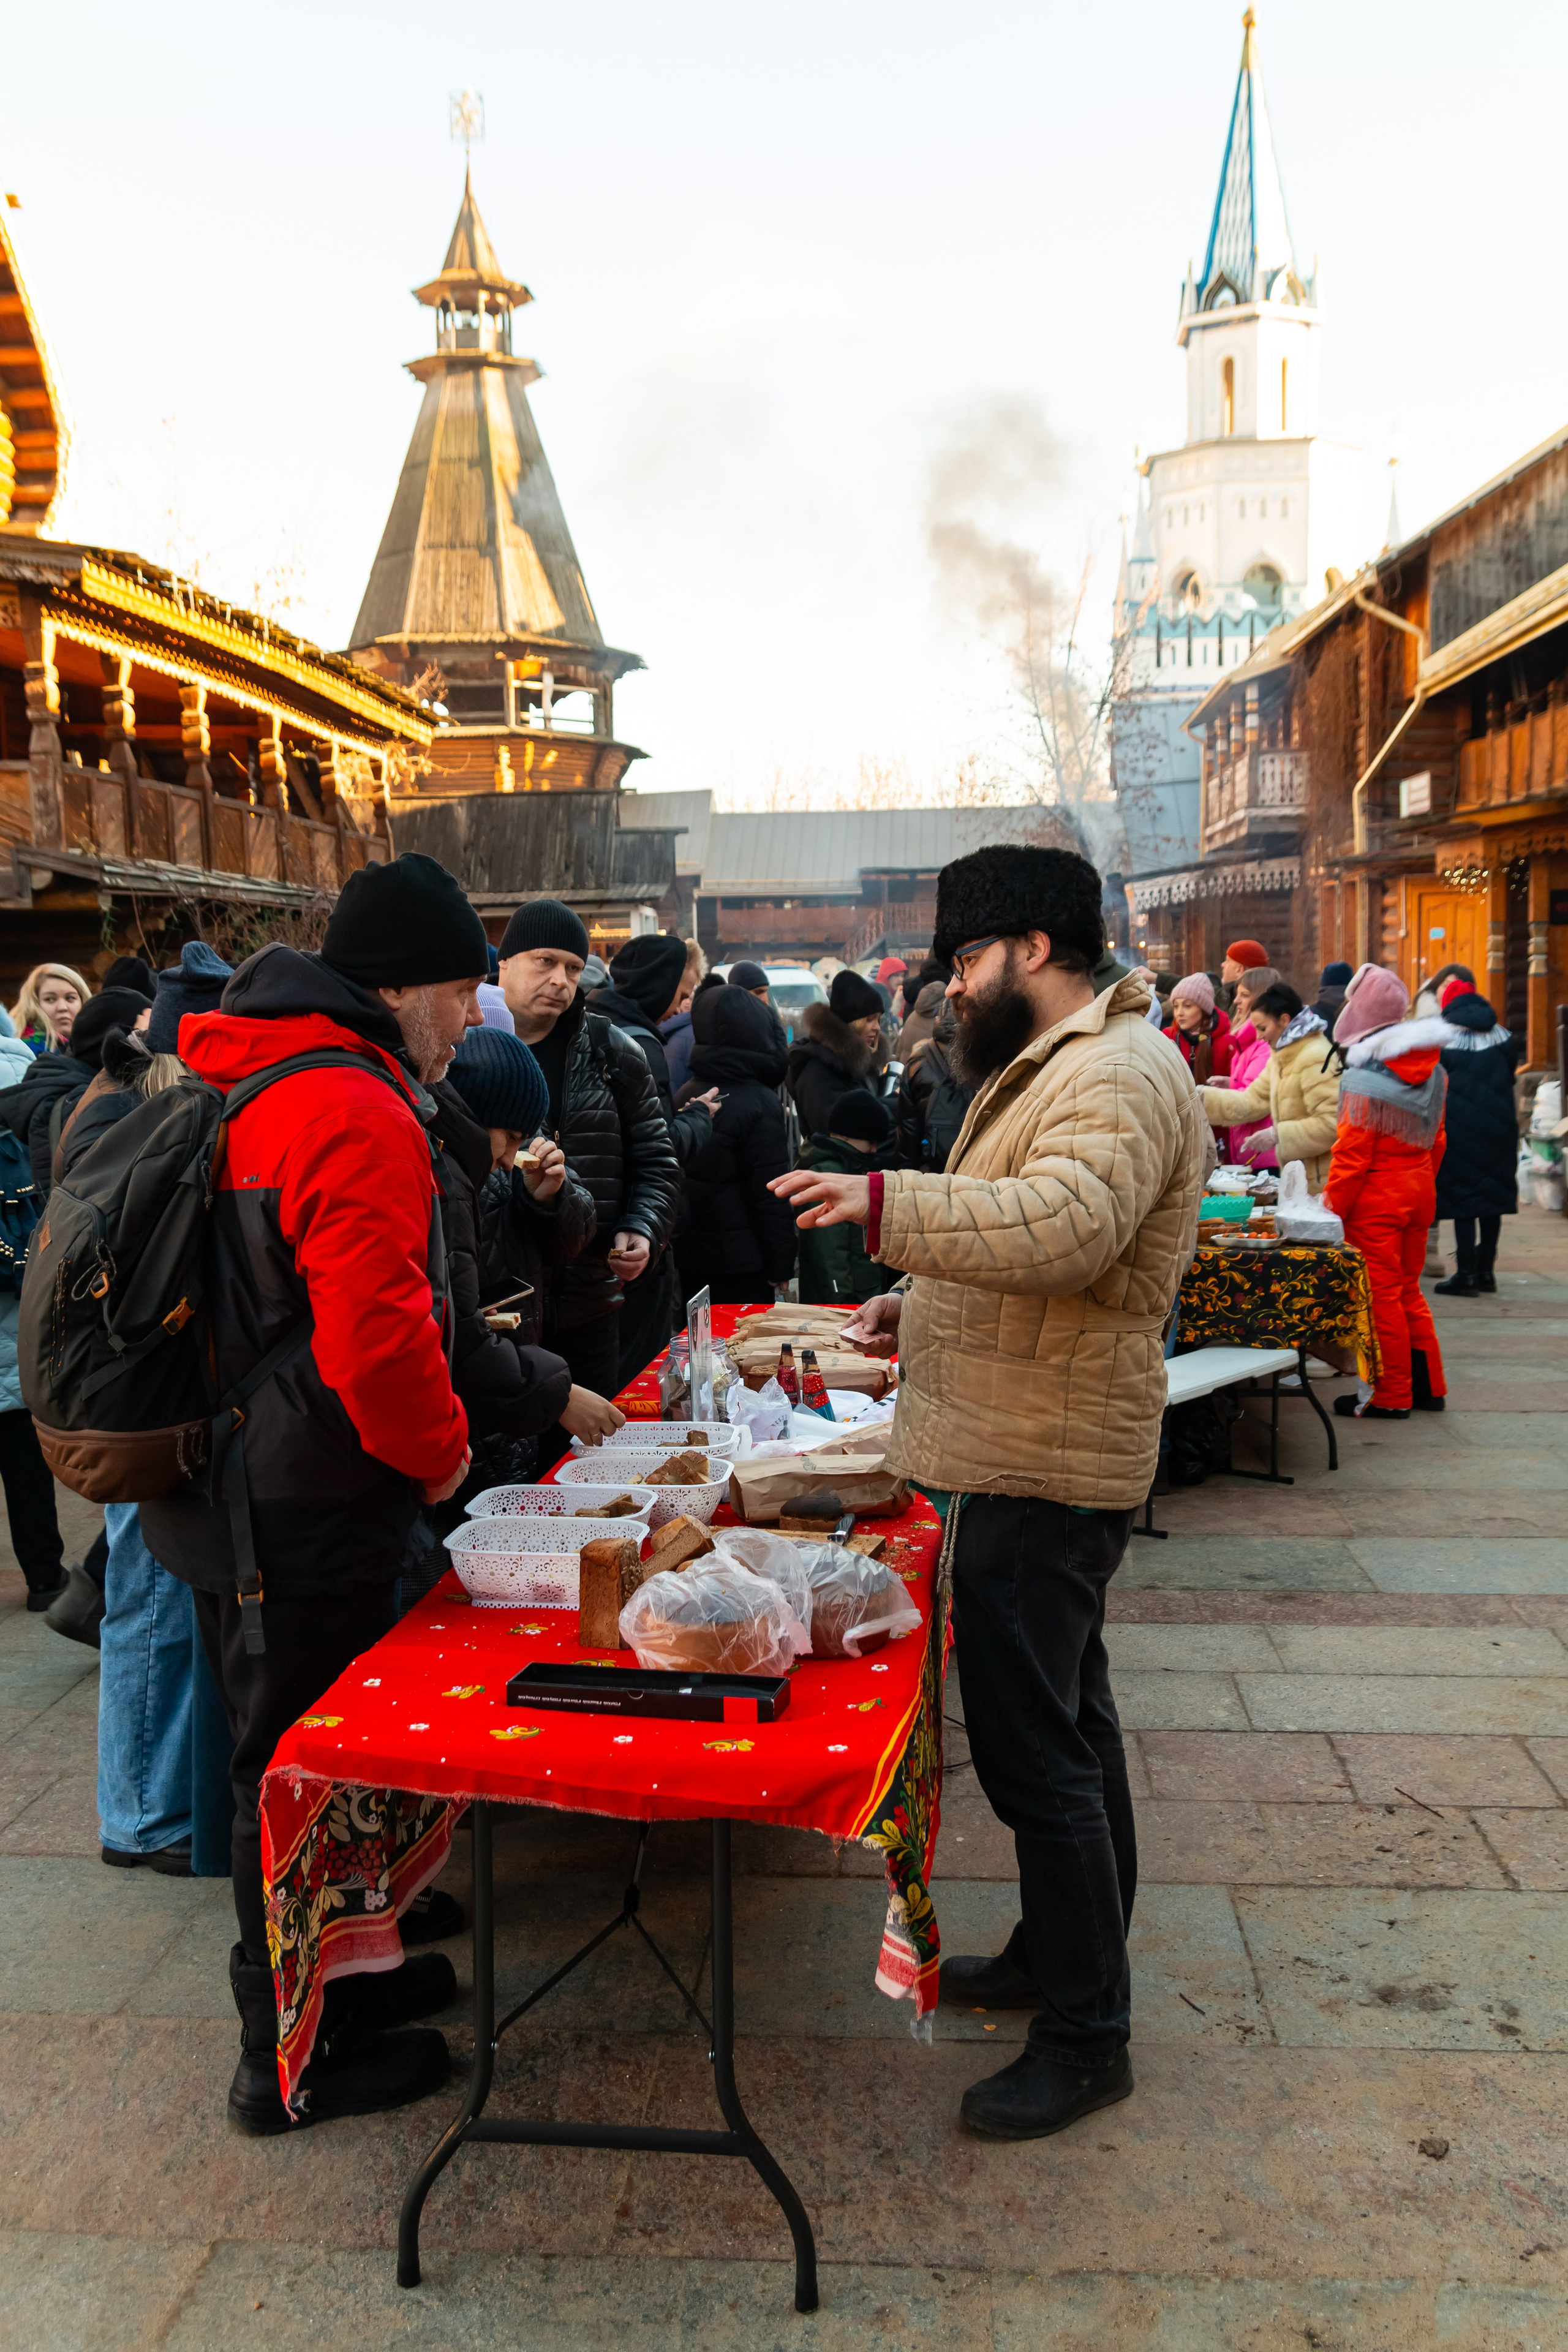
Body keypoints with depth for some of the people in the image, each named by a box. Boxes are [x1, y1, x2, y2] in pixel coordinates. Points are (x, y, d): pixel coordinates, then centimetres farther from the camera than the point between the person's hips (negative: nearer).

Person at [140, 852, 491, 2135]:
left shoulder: (246, 1085, 11)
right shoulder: (358, 1119, -23)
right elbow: (376, 1341, -30)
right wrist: (440, 1449, -12)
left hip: (236, 1492, 10)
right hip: (312, 1519, -10)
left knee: (285, 1762, 22)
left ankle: (336, 1971, 40)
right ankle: (292, 2060, 23)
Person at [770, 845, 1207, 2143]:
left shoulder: (1119, 1076, -18)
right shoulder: (1058, 1064, 17)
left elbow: (1065, 1228, -36)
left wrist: (887, 1202, -37)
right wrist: (919, 1301, 12)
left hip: (1043, 1469, -11)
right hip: (1033, 1457, 11)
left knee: (1032, 1747, -4)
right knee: (1066, 1719, 20)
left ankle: (1088, 2034, 10)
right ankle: (1063, 1953, 36)